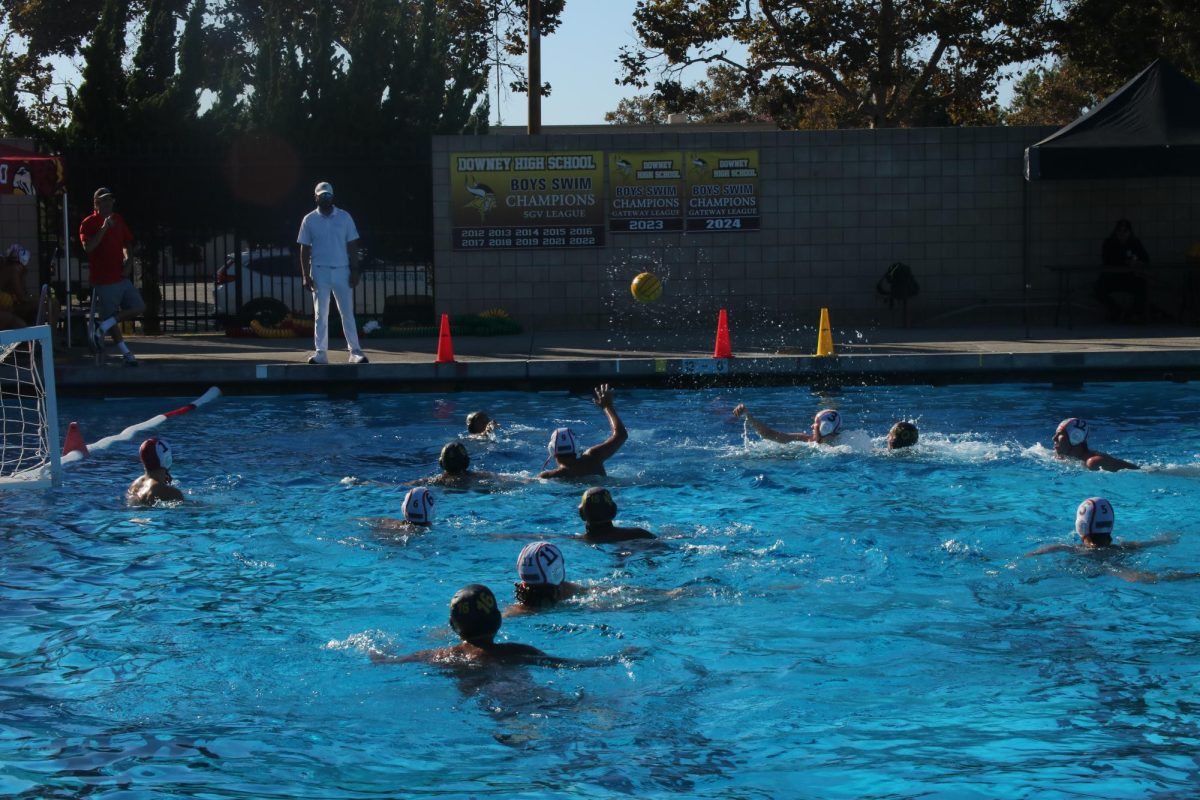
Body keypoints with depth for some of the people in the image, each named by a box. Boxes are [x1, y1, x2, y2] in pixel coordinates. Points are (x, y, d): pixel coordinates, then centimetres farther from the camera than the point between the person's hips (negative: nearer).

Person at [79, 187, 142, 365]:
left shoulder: (118, 220, 12)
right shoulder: (89, 223, -8)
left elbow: (126, 242, 24)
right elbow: (88, 247, -22)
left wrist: (126, 257, 4)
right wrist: (103, 228, -28)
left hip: (121, 277, 7)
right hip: (104, 280, -7)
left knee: (138, 307, 1)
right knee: (112, 321, -1)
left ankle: (102, 325, 7)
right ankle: (126, 353, 8)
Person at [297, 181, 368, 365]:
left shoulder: (345, 217, 5)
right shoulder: (309, 220, 4)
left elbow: (352, 246, 5)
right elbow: (304, 249, 4)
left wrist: (354, 271, -3)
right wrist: (305, 275, -3)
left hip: (342, 271, 0)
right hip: (320, 271, 0)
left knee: (347, 313, 0)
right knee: (321, 314, 1)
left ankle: (355, 352, 0)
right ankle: (320, 352, 3)